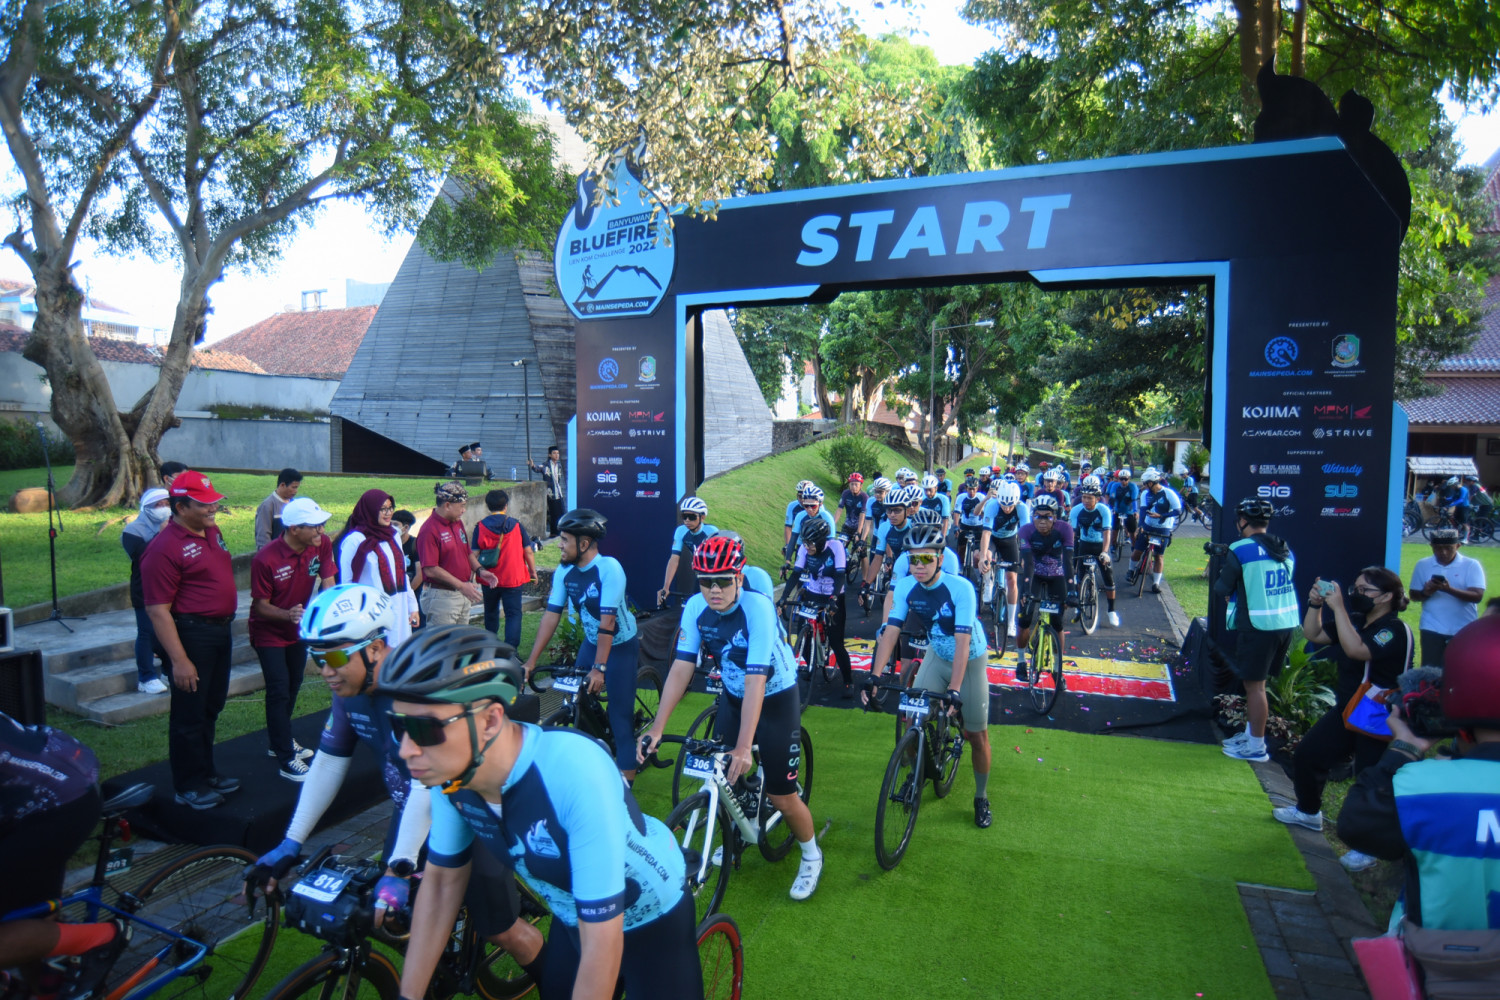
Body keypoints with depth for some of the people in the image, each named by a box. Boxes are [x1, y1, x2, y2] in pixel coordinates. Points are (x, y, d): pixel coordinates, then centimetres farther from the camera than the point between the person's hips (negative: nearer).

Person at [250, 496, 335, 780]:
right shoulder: (265, 559, -29)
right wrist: (287, 615, -39)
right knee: (279, 691, -6)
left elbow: (328, 582, -11)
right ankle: (287, 760, 3)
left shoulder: (322, 545, -17)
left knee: (293, 687, 18)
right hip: (269, 632, -6)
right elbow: (261, 605, -20)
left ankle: (278, 742, 38)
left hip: (298, 629, 6)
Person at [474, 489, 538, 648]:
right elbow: (528, 552, -1)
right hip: (513, 578, -2)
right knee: (513, 614, 0)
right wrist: (533, 572, 12)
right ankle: (510, 649, -13)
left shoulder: (480, 527, -5)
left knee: (491, 613, 20)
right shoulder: (517, 525, -5)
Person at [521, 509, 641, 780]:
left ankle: (626, 777, 7)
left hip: (621, 646, -6)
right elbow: (551, 616, -7)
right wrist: (530, 662, -10)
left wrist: (600, 668, -30)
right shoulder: (564, 572, -8)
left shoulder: (609, 568, -27)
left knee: (620, 713, -4)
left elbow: (607, 621, -29)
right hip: (591, 642, 6)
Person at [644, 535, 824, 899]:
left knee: (781, 796, -2)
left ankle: (811, 855, 27)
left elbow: (755, 680, -36)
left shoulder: (758, 607, -31)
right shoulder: (696, 608, -16)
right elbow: (681, 667, -17)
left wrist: (744, 747, -41)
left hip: (775, 698, -5)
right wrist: (657, 728, -24)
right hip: (733, 696, 5)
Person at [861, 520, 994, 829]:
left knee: (978, 736, 4)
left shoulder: (961, 588, -31)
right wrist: (874, 675, -28)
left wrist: (954, 690, -41)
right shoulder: (906, 587, -18)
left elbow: (962, 640, -35)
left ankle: (981, 798, 26)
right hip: (936, 656, 4)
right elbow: (891, 630, -20)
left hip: (970, 661, -3)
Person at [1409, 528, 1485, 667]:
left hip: (1463, 631, -1)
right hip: (1432, 629, 1)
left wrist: (1449, 589, -27)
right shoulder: (1423, 565, 6)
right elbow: (1414, 595, 9)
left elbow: (1478, 596, -11)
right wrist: (1425, 593, -14)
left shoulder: (1471, 565, -1)